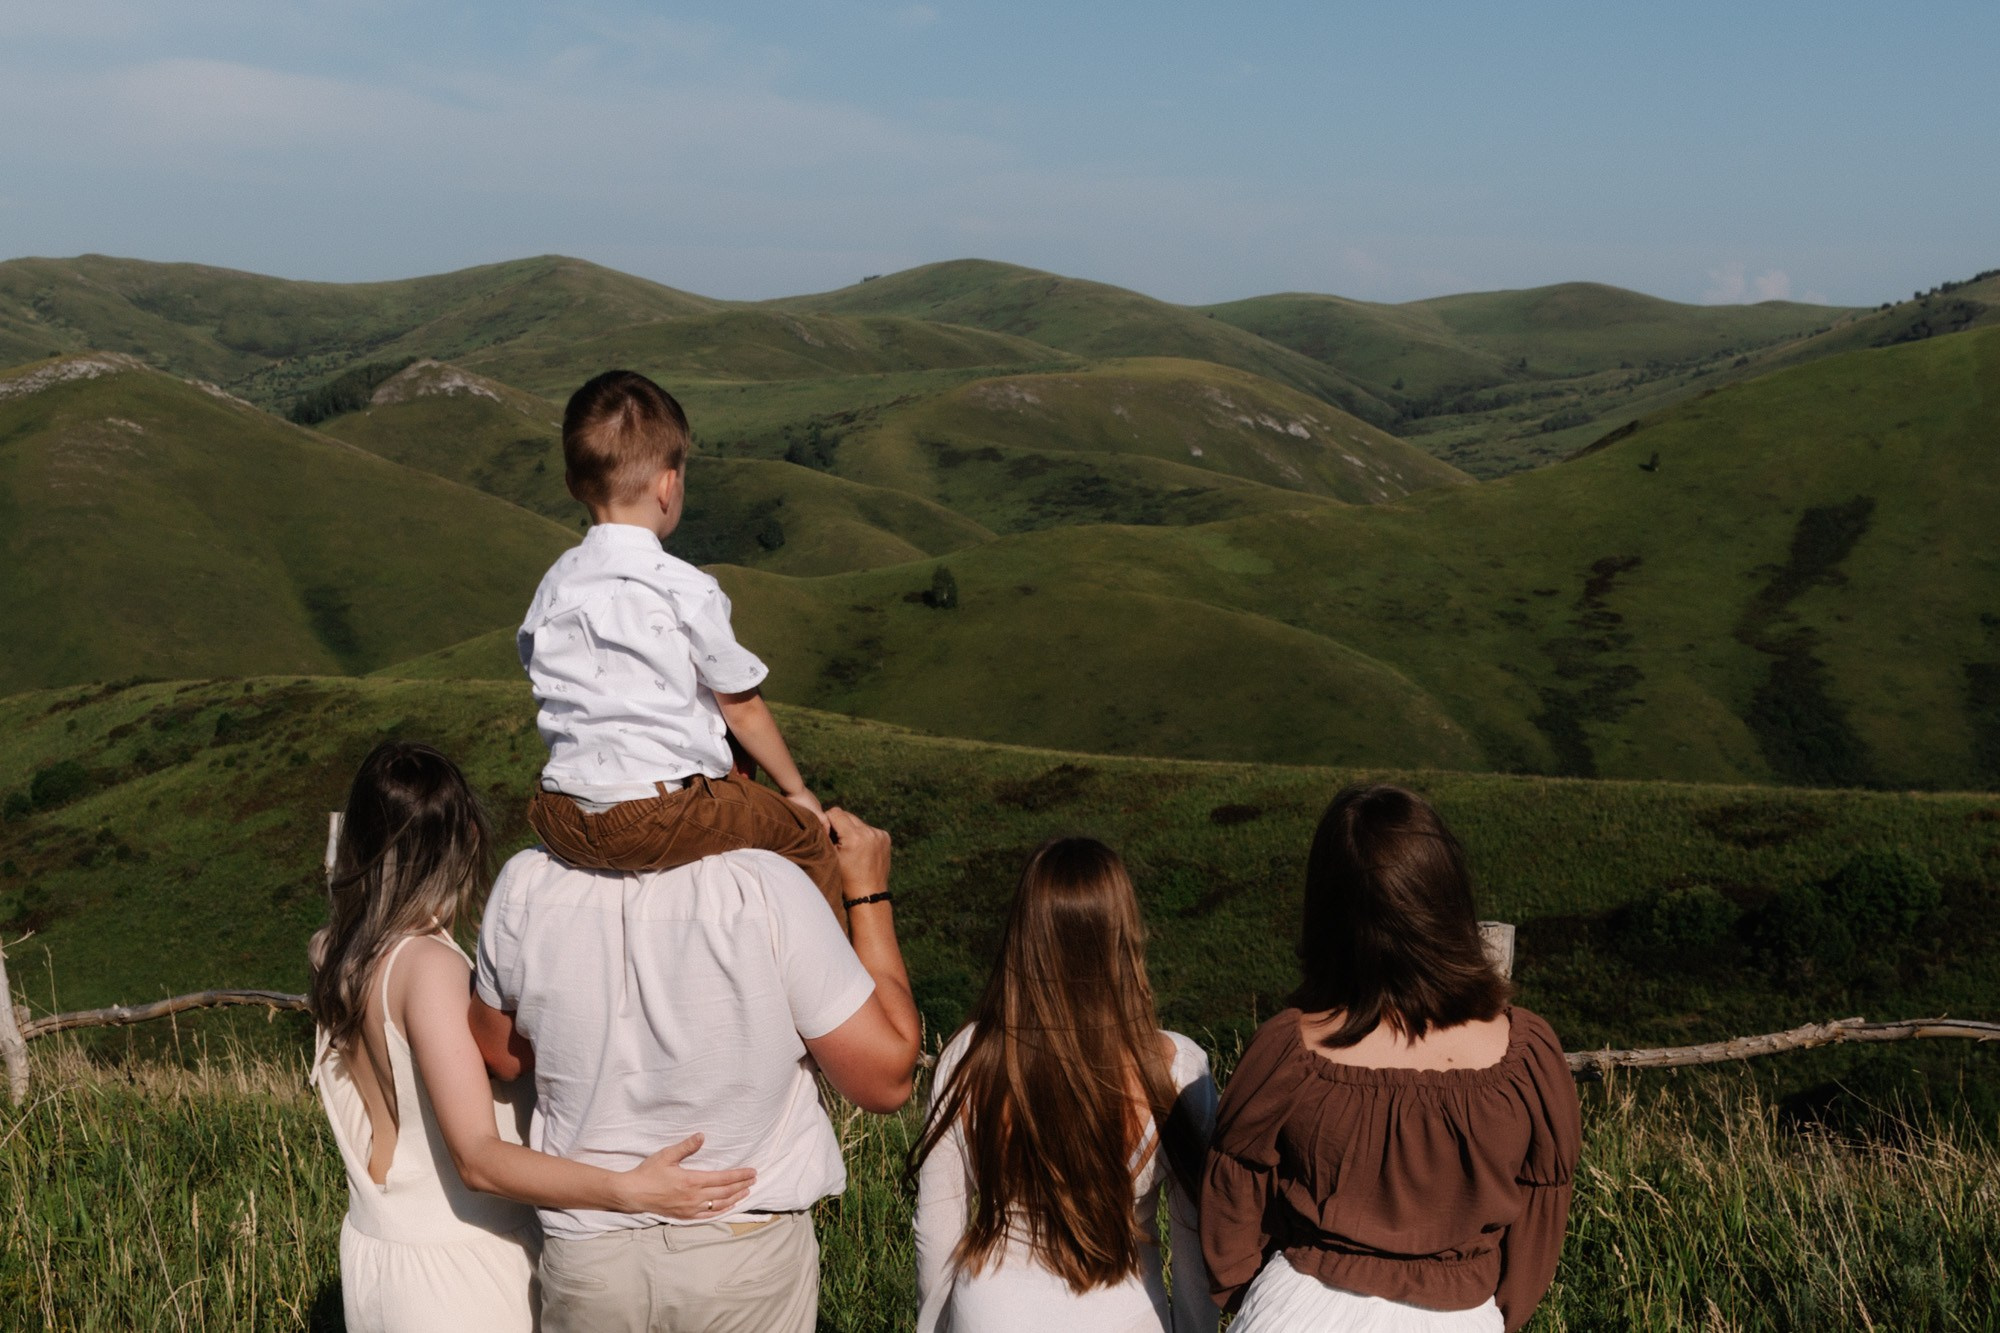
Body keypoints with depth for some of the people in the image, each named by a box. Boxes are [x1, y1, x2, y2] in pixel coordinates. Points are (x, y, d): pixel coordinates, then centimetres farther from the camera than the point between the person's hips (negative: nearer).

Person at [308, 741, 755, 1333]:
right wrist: (628, 1190, -38)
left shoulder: (334, 956, -2)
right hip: (456, 1265, -7)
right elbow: (479, 1159, -30)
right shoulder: (429, 966, -24)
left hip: (370, 1252, 7)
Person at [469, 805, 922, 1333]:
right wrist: (869, 893, -6)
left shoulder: (526, 885, -14)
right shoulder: (764, 888, -24)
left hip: (587, 1254, 2)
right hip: (748, 1252, -2)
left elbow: (502, 1057, 5)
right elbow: (886, 1080, -15)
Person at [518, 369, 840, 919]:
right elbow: (742, 709, -3)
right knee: (806, 832, 11)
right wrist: (796, 790, 11)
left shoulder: (554, 585, 5)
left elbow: (553, 692, 15)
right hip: (663, 819, -7)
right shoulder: (687, 590, -12)